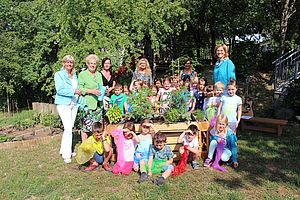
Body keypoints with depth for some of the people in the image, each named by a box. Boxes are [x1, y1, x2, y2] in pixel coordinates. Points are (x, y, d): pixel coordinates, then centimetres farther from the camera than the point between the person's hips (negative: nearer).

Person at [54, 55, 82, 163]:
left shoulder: (75, 75, 17)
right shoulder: (59, 75, -2)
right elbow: (60, 90, -14)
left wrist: (80, 92, 4)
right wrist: (74, 91, -20)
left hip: (74, 104, 7)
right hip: (63, 104, -6)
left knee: (70, 128, 10)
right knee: (68, 128, -13)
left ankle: (64, 150, 23)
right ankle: (66, 155, -6)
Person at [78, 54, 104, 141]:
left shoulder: (99, 74, 18)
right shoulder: (82, 74, 1)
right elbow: (80, 89, -6)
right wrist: (91, 91, -17)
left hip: (98, 104, 5)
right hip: (87, 104, -5)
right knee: (86, 126, -4)